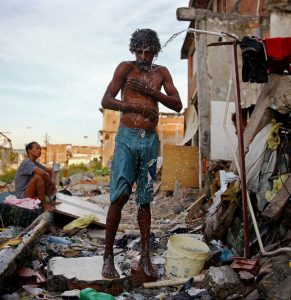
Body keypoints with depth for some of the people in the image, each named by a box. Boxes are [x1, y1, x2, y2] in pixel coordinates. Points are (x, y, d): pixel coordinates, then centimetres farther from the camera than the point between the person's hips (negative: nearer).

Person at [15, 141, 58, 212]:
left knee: (47, 175, 5)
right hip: (22, 194, -9)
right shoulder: (27, 162, -19)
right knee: (39, 176, -29)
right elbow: (42, 173, -34)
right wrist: (51, 183, -17)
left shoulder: (36, 163, 9)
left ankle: (49, 200, -5)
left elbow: (50, 171, 16)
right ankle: (44, 204, -19)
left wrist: (51, 181, -2)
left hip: (32, 192, 9)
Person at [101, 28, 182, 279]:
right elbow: (106, 101, -5)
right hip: (127, 138, -3)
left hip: (150, 140, 3)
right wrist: (136, 106, -20)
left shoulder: (161, 72, 13)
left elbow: (178, 105, 4)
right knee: (120, 196, -10)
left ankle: (145, 256, 14)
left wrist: (150, 91, -9)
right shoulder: (126, 68, 4)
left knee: (145, 200, 7)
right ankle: (108, 256, 2)